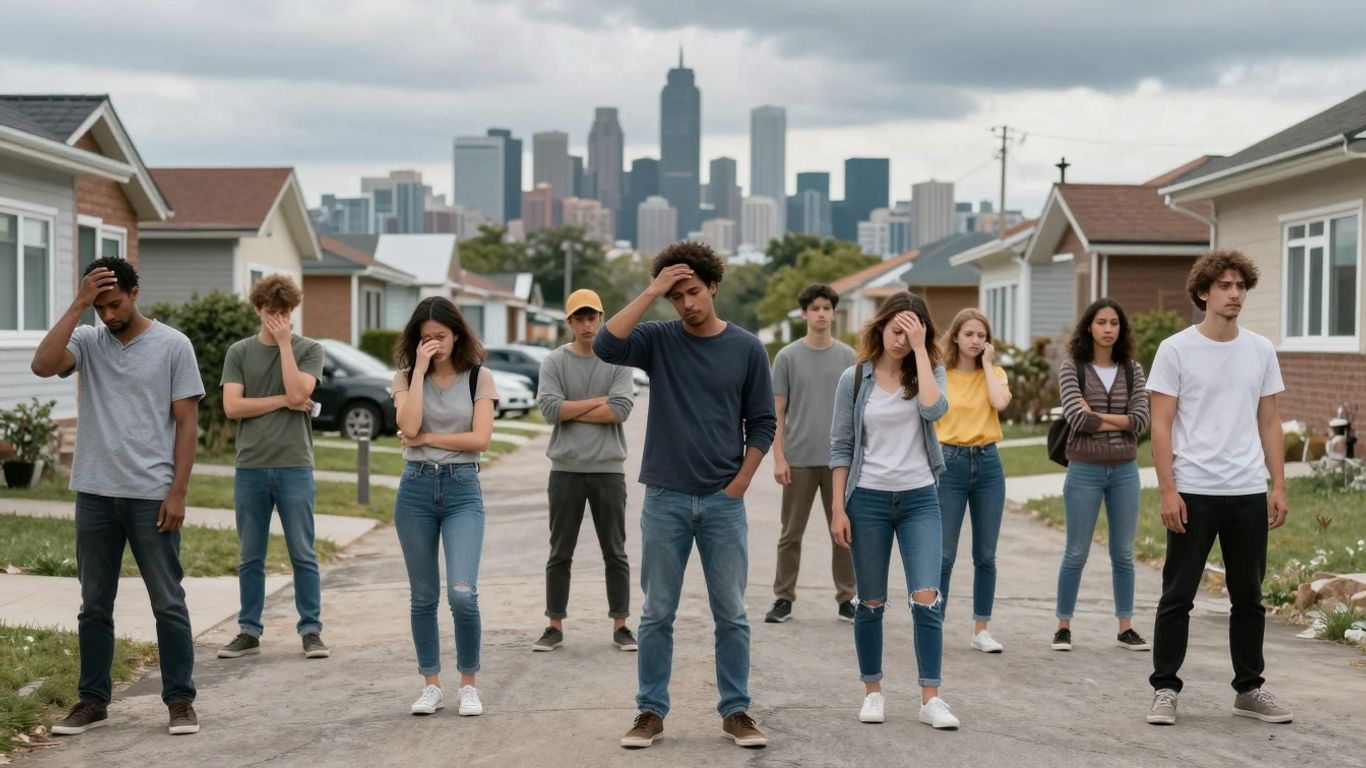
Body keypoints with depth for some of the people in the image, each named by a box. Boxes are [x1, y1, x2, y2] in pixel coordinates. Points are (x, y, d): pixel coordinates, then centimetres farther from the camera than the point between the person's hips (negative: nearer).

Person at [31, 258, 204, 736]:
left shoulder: (173, 346, -2)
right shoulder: (88, 341, 4)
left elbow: (187, 423, -3)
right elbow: (43, 366, -16)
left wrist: (177, 492, -9)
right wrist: (77, 306, -15)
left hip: (151, 497, -3)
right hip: (95, 495, 3)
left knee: (168, 603, 2)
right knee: (95, 605, 10)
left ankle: (180, 701, 10)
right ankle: (93, 702, 18)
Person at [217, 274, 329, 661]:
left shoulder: (309, 350, 4)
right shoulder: (239, 353, 8)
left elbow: (297, 393, -13)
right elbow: (232, 406, -3)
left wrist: (284, 343, -9)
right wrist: (282, 401, -7)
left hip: (294, 466, -2)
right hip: (250, 467, 2)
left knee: (303, 555, 1)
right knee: (251, 557, 8)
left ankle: (311, 630, 8)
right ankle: (249, 631, 16)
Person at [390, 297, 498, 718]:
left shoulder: (479, 377, 2)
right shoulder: (406, 378, 6)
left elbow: (480, 438, -9)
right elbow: (409, 427, -14)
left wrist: (425, 438, -8)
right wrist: (420, 370, -12)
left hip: (462, 488, -2)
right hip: (416, 488, 2)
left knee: (462, 593, -14)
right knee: (424, 596, 8)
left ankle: (468, 684, 3)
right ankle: (431, 686, 20)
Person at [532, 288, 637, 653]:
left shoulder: (618, 361, 3)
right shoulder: (553, 362, 3)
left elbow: (621, 410, -10)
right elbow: (549, 409, -11)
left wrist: (571, 412, -8)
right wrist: (600, 401, -8)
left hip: (609, 469, 0)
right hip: (566, 469, 0)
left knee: (615, 553, 6)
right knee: (560, 553, 6)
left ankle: (620, 625, 13)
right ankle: (555, 626, 13)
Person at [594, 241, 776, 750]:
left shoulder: (746, 348, 2)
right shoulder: (659, 340, 1)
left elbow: (761, 424, 5)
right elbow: (606, 346, -19)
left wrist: (739, 484, -4)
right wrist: (650, 292, -17)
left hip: (723, 502, 0)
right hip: (665, 500, 0)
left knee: (731, 615, 5)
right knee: (658, 614, 6)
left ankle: (735, 712, 15)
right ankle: (651, 712, 15)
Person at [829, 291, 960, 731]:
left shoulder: (929, 371, 2)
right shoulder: (855, 379, 0)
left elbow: (933, 409, -21)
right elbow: (841, 446, 2)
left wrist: (919, 351, -16)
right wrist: (839, 508, -3)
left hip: (919, 499, 0)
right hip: (868, 500, 0)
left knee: (926, 599, -9)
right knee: (871, 603, 8)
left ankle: (930, 699, -3)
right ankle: (873, 692, 21)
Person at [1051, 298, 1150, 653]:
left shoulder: (1132, 370, 5)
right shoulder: (1072, 368, -3)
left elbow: (1142, 420, -6)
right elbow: (1077, 418, -15)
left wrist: (1097, 416, -12)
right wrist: (1121, 422, -8)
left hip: (1125, 470, 3)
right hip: (1085, 469, -3)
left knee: (1123, 553, 9)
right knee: (1076, 553, 4)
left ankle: (1125, 628, 16)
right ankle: (1063, 626, 12)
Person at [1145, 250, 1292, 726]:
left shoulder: (1261, 351, 8)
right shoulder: (1176, 350, -4)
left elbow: (1269, 423, 12)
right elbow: (1161, 425, -5)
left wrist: (1278, 486, 5)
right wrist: (1167, 490, -12)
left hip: (1249, 494, 4)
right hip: (1193, 492, -4)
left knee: (1248, 597, 12)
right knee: (1178, 597, 2)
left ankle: (1249, 690, 23)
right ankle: (1165, 689, 11)